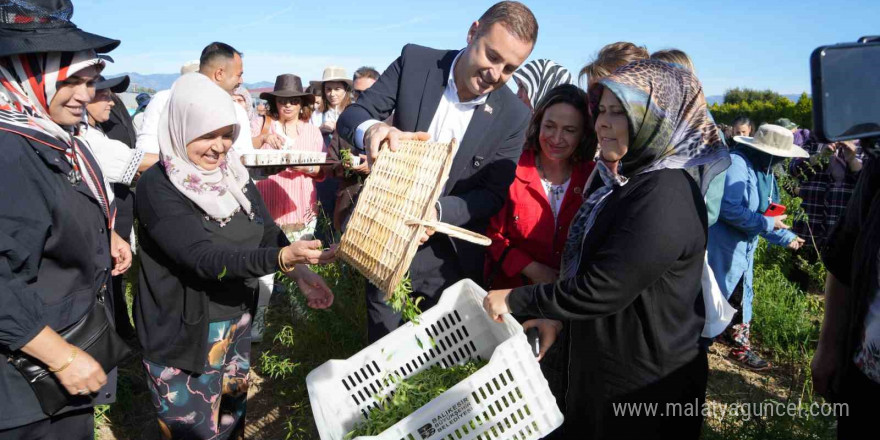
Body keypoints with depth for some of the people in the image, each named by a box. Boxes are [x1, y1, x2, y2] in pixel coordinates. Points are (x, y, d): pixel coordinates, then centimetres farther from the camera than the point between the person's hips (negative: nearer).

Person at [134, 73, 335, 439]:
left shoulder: (233, 174, 1)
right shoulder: (157, 186, -19)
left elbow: (267, 231, -2)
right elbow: (204, 257, -30)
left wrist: (300, 272, -21)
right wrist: (282, 257, -43)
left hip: (236, 324, 6)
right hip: (182, 337, -6)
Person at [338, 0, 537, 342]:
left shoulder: (514, 117, -10)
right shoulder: (414, 62, -8)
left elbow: (494, 195, -7)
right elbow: (351, 116, -8)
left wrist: (439, 211, -26)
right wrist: (370, 130, -32)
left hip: (449, 255, 0)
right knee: (381, 346, 15)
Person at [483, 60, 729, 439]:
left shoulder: (666, 197, -25)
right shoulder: (624, 182, 7)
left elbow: (601, 290, -27)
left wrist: (515, 300, -17)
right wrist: (556, 315, 5)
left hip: (643, 386, -9)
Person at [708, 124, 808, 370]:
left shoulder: (764, 169, 9)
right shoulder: (737, 163, -21)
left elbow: (764, 212, 17)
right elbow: (729, 209, -29)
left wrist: (786, 237, 12)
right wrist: (767, 223, -22)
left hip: (744, 245, 10)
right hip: (723, 244, -9)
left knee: (741, 296, 18)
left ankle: (740, 346, 32)